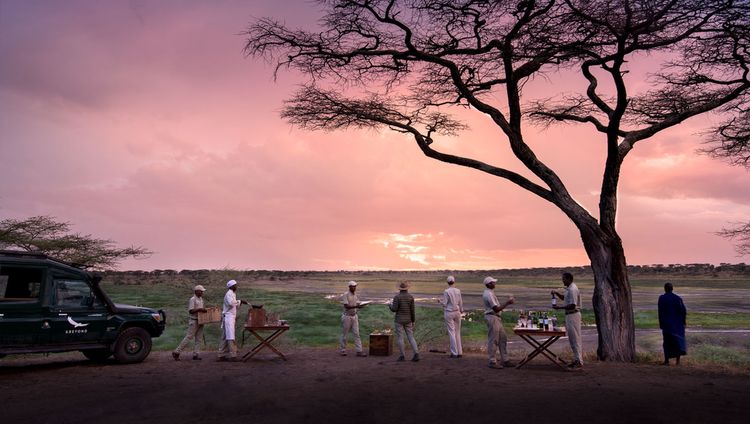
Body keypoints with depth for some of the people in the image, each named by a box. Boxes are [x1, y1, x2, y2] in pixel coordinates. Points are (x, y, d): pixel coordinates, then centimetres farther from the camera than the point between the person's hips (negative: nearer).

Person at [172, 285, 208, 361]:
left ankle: (196, 355, 8)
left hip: (200, 321, 8)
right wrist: (199, 309, -26)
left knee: (198, 339, 5)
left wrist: (204, 310, 3)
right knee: (189, 337, -6)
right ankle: (176, 352, 4)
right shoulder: (192, 299, -12)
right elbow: (191, 311, -19)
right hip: (193, 321, -8)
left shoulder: (201, 299, 15)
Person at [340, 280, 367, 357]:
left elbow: (357, 304, 9)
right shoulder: (345, 295, -12)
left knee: (356, 333, 2)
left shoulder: (355, 294, 8)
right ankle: (343, 351, 18)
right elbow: (346, 306, -21)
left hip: (354, 316, 6)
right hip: (347, 316, -6)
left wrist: (361, 305, -15)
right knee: (344, 334, 6)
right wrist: (356, 306, -33)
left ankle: (359, 351, 2)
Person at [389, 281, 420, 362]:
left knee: (400, 338, 5)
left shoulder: (397, 297, -11)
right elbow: (412, 310, -1)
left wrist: (390, 305, 8)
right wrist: (413, 321, 9)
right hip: (408, 320, 3)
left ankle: (402, 356, 7)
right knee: (411, 337, 7)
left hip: (399, 320, -3)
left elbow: (394, 309, -14)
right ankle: (416, 354, -6)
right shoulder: (411, 297, -2)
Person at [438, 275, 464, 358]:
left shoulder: (446, 291, -12)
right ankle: (459, 352, 13)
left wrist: (440, 301, 10)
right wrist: (461, 311, 20)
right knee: (457, 332, 12)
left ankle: (454, 353, 0)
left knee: (451, 332, -1)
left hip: (449, 313, -4)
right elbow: (460, 303, 5)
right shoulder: (458, 291, 1)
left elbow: (445, 304, -11)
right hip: (457, 312, 4)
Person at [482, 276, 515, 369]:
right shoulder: (488, 294, -19)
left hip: (496, 318, 11)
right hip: (492, 318, -11)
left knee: (503, 338, 13)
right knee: (493, 340, -3)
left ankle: (504, 360, 20)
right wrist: (507, 303, -18)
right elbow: (496, 309, -22)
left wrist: (507, 302, 13)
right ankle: (492, 362, 5)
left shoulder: (490, 293, 15)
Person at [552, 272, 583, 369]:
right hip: (569, 315, 10)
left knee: (575, 339, -6)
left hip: (573, 315, -10)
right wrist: (557, 293, 11)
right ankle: (577, 360, 22)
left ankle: (579, 362, -1)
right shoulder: (569, 288, 13)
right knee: (572, 339, 14)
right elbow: (565, 298, 27)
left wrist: (560, 307, -21)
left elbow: (572, 305, -24)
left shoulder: (572, 289, -19)